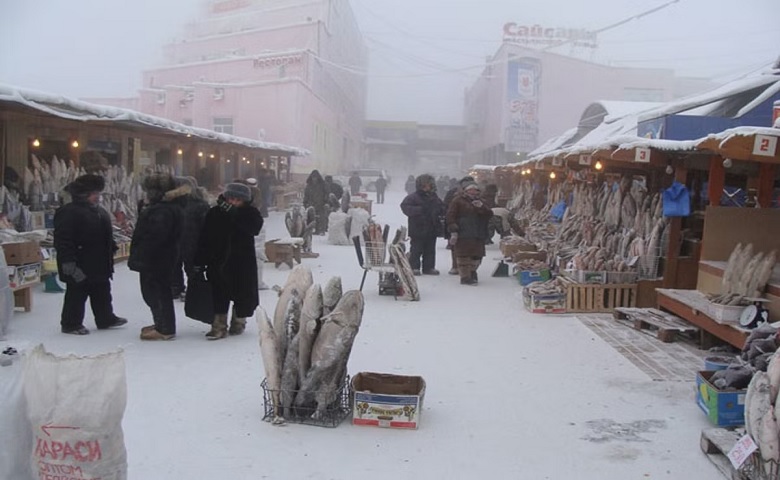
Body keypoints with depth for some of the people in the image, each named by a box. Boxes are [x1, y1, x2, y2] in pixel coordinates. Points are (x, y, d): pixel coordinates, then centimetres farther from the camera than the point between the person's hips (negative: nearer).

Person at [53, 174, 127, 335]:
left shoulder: (100, 211, 12)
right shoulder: (68, 212, -18)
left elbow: (107, 237, 24)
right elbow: (63, 240, -22)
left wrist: (112, 249, 20)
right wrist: (68, 262, -26)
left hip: (99, 265, 9)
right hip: (79, 268, -9)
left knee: (102, 292, 18)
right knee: (77, 294, 2)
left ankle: (106, 319, 31)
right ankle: (70, 324, 15)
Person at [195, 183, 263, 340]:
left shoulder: (250, 214, -4)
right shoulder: (214, 213, -1)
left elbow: (254, 227, -27)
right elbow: (204, 239, 1)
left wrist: (234, 213, -32)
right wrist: (200, 260, -2)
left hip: (243, 263, -1)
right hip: (218, 262, 1)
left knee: (243, 295, 9)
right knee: (219, 296, 2)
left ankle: (239, 322, 29)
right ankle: (219, 326, 10)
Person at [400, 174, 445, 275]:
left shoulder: (434, 197, 14)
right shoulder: (413, 197, -7)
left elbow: (442, 209, 24)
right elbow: (405, 207, -19)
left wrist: (439, 211, -1)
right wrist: (419, 210, -28)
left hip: (431, 230, 6)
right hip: (417, 230, -6)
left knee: (430, 250, 11)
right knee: (416, 249, -2)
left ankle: (429, 267, 19)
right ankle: (414, 267, 6)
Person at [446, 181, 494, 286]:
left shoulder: (479, 202, 21)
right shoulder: (458, 201, 0)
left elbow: (489, 214, 11)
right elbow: (451, 216, -6)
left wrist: (482, 207, -9)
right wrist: (453, 231, -14)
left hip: (478, 235, 6)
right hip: (463, 235, -6)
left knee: (477, 256, 9)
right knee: (464, 256, -6)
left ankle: (472, 272, 31)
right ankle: (465, 277, 2)